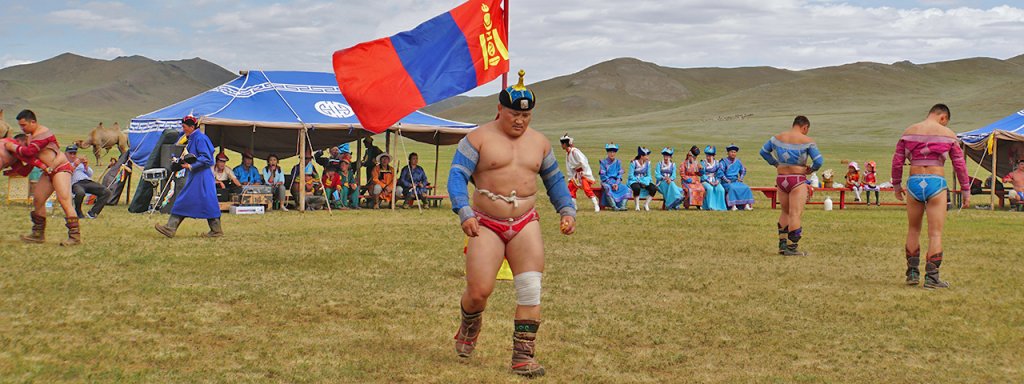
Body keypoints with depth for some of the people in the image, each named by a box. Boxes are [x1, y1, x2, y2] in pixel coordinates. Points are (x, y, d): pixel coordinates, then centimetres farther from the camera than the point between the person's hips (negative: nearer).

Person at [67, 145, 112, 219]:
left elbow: (90, 174, 24)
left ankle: (92, 213, -18)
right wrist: (74, 166, -11)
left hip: (88, 181, 5)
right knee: (80, 193, -43)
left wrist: (86, 166, 5)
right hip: (76, 183, -5)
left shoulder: (81, 162, 32)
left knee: (107, 192, -18)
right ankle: (78, 213, -16)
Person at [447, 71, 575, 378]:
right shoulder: (479, 138, -2)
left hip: (525, 224, 3)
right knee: (478, 291, -9)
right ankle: (470, 325, 27)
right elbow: (457, 175, -8)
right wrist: (464, 213, -22)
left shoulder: (539, 142, 12)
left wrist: (567, 210, 9)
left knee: (531, 290, -9)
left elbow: (554, 180, 22)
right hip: (486, 225, -3)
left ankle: (523, 355, -3)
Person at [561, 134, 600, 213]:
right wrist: (570, 177, 15)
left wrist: (585, 174, -22)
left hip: (584, 172, -10)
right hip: (577, 173, 10)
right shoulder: (567, 153, 10)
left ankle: (596, 206, -15)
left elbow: (584, 162, -22)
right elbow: (569, 166, 17)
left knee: (587, 188, -18)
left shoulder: (575, 151, -20)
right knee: (571, 188, 8)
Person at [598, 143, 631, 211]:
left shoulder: (618, 162, 12)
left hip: (616, 182, 4)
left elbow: (620, 175, 8)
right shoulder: (603, 162, 1)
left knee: (626, 189, -22)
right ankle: (614, 206, -43)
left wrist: (617, 184, -12)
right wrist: (611, 184, -17)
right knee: (608, 188, -39)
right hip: (606, 182, -4)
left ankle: (622, 206, -32)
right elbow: (603, 176, -5)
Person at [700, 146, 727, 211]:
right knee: (710, 189, -36)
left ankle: (719, 206, -21)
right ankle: (710, 206, -32)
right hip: (705, 181, -3)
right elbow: (702, 175, -5)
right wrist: (709, 181, -16)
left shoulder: (717, 163, 11)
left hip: (715, 181, 3)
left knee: (721, 189, -28)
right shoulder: (703, 163, 2)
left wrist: (717, 181, -11)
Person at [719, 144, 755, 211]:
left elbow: (743, 170, 26)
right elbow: (720, 172, -10)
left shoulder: (738, 162, 13)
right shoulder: (724, 161, -3)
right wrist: (726, 180, -16)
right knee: (732, 188, -36)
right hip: (727, 182, -5)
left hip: (736, 181, 5)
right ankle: (733, 205, -38)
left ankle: (746, 204, -24)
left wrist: (741, 178, 10)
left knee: (746, 188, -18)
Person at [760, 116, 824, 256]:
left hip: (781, 179, 6)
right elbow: (819, 161, -12)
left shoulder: (777, 138, 6)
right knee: (795, 214, -4)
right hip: (798, 180, -5)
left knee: (785, 212, 18)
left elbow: (763, 151, 15)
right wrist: (811, 169, 6)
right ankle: (792, 247, -6)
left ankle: (782, 245, 19)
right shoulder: (807, 140, -8)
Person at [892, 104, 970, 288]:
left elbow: (897, 161, 7)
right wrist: (965, 190, 10)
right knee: (935, 233, 2)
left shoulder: (909, 132, 7)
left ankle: (912, 273, 18)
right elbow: (959, 164, 3)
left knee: (913, 230, 17)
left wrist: (896, 185, 18)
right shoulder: (948, 134, 2)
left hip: (914, 182, 3)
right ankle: (931, 277, 0)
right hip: (936, 183, -2)